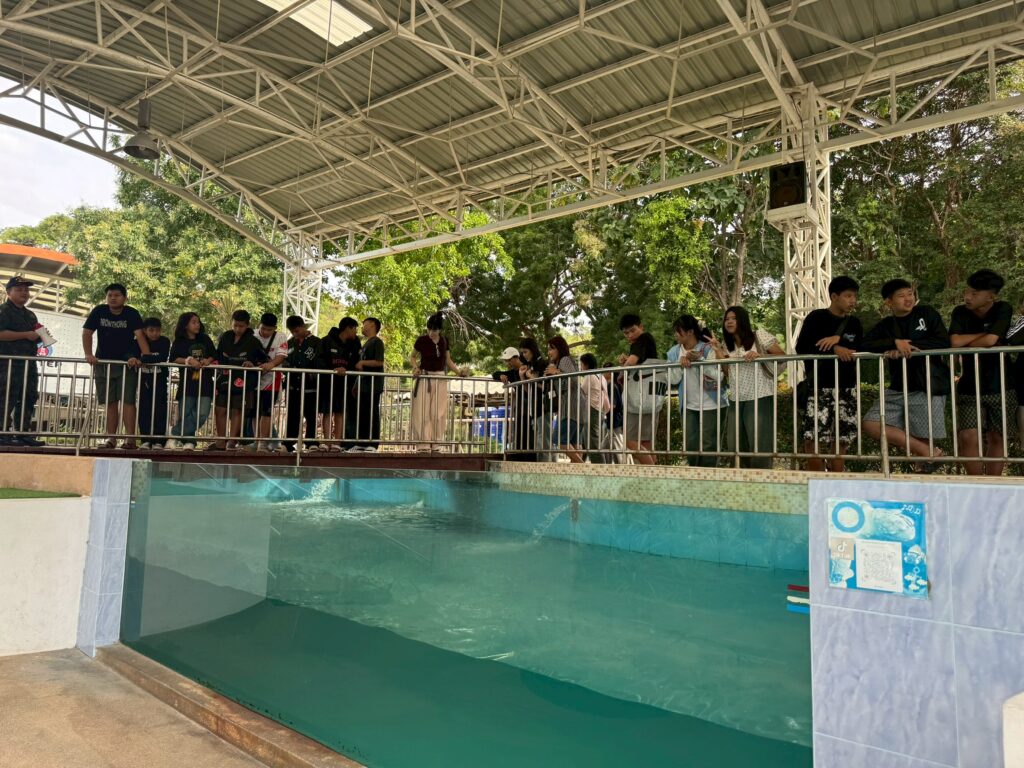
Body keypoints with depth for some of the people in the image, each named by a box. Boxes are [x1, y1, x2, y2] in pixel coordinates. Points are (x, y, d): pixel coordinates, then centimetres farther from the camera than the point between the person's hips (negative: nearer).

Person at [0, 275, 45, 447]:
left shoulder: (30, 314, 23)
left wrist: (40, 336, 11)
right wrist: (26, 335, -18)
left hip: (28, 362, 9)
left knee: (28, 399, 7)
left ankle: (23, 433, 11)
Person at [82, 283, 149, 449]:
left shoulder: (132, 314, -5)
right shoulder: (99, 311, 2)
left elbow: (139, 335, -16)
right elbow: (87, 333, -2)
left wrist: (147, 357, -29)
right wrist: (89, 354, -16)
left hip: (126, 363, -3)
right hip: (103, 362, 3)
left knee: (127, 400, -8)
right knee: (110, 402, 6)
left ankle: (130, 438, -9)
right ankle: (111, 438, 10)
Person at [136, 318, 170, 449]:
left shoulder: (164, 341, -8)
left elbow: (163, 358, -22)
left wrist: (144, 358, -26)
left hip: (160, 380, -2)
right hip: (144, 380, 2)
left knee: (160, 409, -5)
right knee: (144, 409, 2)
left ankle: (158, 440, -1)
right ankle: (146, 440, 7)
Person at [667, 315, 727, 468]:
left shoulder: (708, 349, -9)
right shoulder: (674, 352, 5)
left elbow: (719, 376, -18)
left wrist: (699, 360, -23)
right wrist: (681, 361, -19)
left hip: (712, 405, -4)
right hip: (689, 406, 4)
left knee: (709, 446, -1)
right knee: (690, 446, 6)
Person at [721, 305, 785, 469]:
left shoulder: (759, 335, -1)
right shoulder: (728, 346, 16)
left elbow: (782, 356, -4)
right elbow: (727, 372, 6)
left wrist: (759, 355, -18)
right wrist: (718, 350, 1)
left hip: (759, 398, -6)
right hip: (735, 400, 6)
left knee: (759, 446, -5)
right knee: (734, 447, 8)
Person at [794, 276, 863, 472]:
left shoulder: (854, 323, 13)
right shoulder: (816, 318, 0)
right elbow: (801, 348, -9)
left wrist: (838, 339, -11)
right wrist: (834, 349, -18)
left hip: (846, 389, 4)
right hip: (819, 387, -4)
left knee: (841, 439, 5)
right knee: (814, 438, -12)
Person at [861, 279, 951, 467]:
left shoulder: (926, 313, 4)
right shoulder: (886, 325, 10)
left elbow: (943, 342, -7)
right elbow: (864, 345, -5)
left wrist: (908, 347, -15)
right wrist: (895, 342, -18)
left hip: (928, 387, -3)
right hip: (898, 390, 3)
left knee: (925, 439, -3)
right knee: (871, 424, -13)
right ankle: (928, 452, -8)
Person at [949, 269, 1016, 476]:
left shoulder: (1003, 310, -5)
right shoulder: (960, 313, 0)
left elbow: (990, 341, -19)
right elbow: (954, 342, -15)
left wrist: (967, 346, -5)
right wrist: (984, 334, -12)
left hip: (1000, 387, 0)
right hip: (970, 388, 1)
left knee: (996, 438, 7)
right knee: (969, 438, -11)